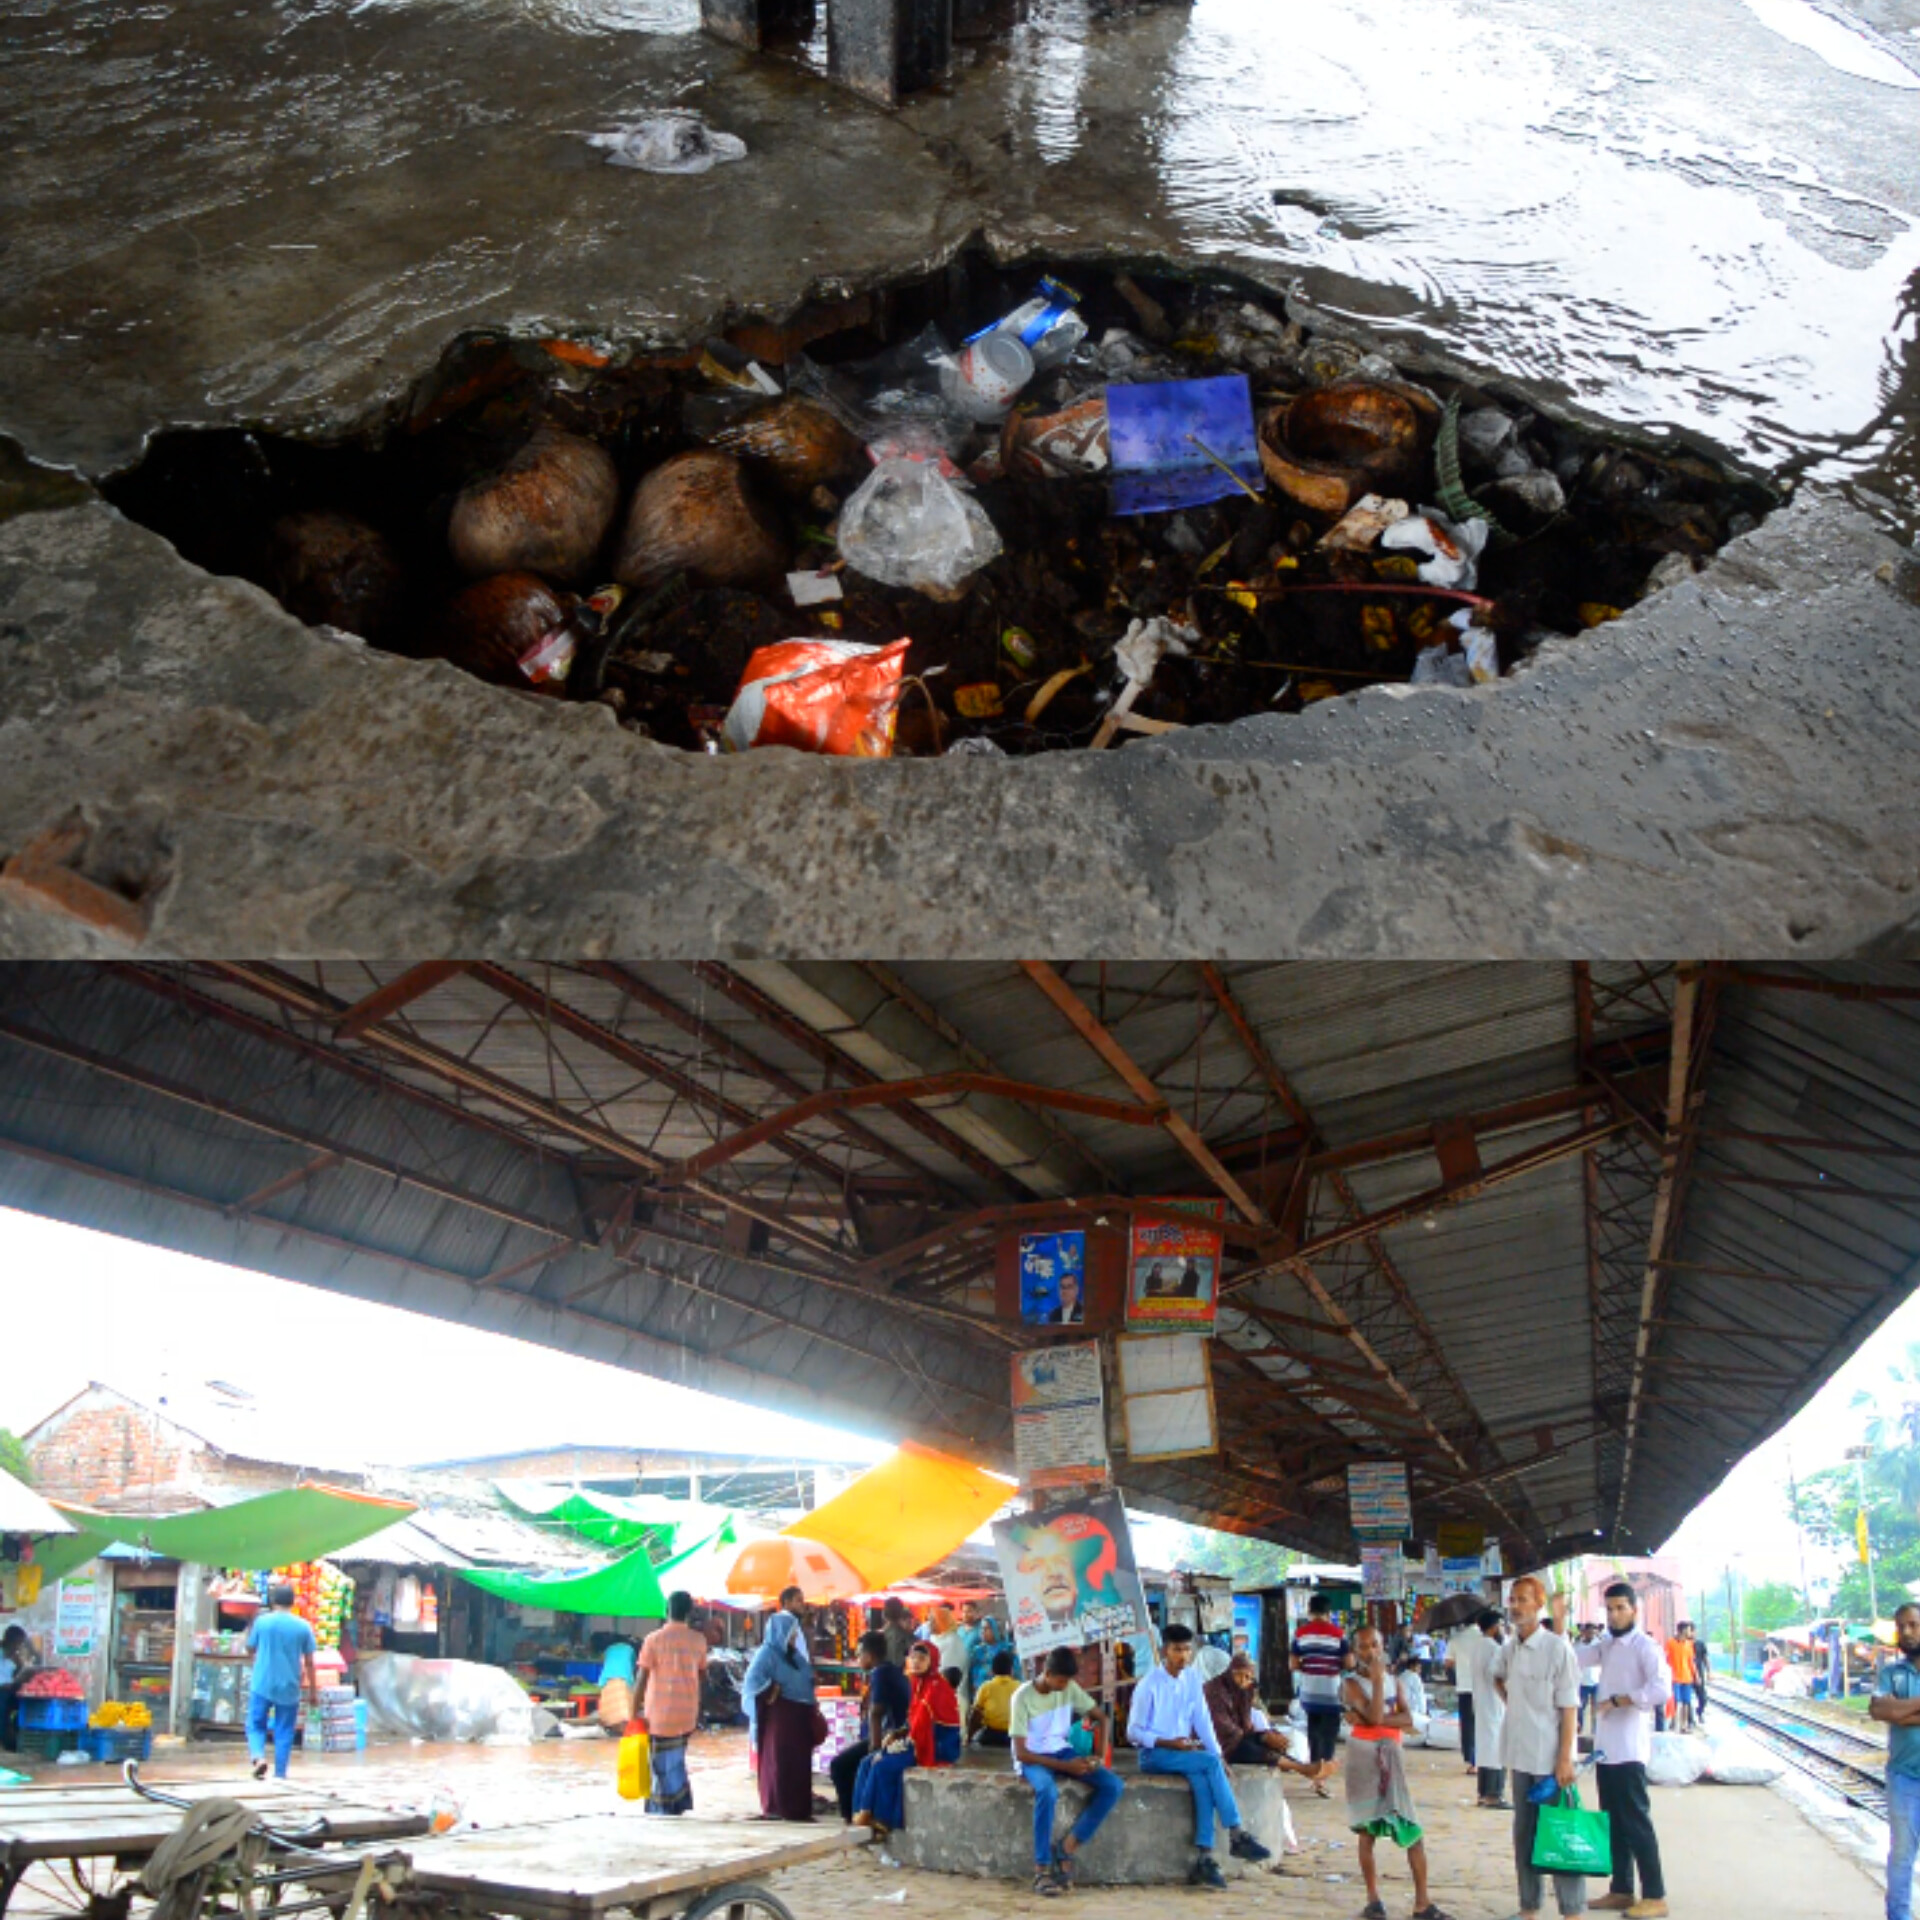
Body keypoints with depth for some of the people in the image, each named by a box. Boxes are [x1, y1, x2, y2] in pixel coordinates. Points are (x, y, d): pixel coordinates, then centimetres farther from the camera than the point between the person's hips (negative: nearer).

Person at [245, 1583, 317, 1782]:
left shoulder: (262, 1621, -4)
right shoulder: (303, 1627, -2)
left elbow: (250, 1649, 10)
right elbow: (309, 1662, 1)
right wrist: (313, 1689, 10)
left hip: (263, 1685, -1)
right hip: (290, 1688, 1)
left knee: (255, 1725, 10)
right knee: (284, 1732, 10)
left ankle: (258, 1756, -15)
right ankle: (280, 1773, 9)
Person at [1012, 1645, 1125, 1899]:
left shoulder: (1070, 1688, -3)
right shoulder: (1023, 1697, -19)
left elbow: (1100, 1718, 7)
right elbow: (1020, 1753, -20)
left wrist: (1099, 1755, -10)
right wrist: (1065, 1766, -25)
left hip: (1063, 1751, 6)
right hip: (1032, 1758, -6)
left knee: (1113, 1786, -17)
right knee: (1048, 1791, -40)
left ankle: (1067, 1850, -10)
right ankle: (1041, 1869, -27)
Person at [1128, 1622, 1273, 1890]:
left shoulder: (1192, 1679, 7)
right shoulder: (1149, 1685, -8)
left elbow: (1202, 1720, 8)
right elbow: (1134, 1732, -7)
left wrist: (1217, 1754, -5)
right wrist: (1169, 1743, -19)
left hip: (1184, 1751, 5)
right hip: (1154, 1755, -5)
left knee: (1202, 1781, -29)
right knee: (1209, 1763, -29)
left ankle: (1203, 1858, -30)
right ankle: (1237, 1836, -26)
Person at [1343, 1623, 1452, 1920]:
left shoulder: (1393, 1680, 7)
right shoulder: (1351, 1683, -7)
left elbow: (1408, 1721, -6)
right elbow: (1375, 1716, -21)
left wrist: (1370, 1719, -17)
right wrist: (1377, 1678, -18)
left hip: (1390, 1755, 4)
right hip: (1363, 1756, -4)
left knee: (1413, 1828, -1)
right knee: (1367, 1830, 2)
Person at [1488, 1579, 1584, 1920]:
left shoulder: (1557, 1648, -14)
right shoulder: (1508, 1649, 5)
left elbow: (1569, 1706, -14)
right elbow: (1496, 1675, 28)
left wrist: (1565, 1758, -17)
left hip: (1549, 1757, -7)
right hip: (1520, 1755, 7)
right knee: (1524, 1834, 14)